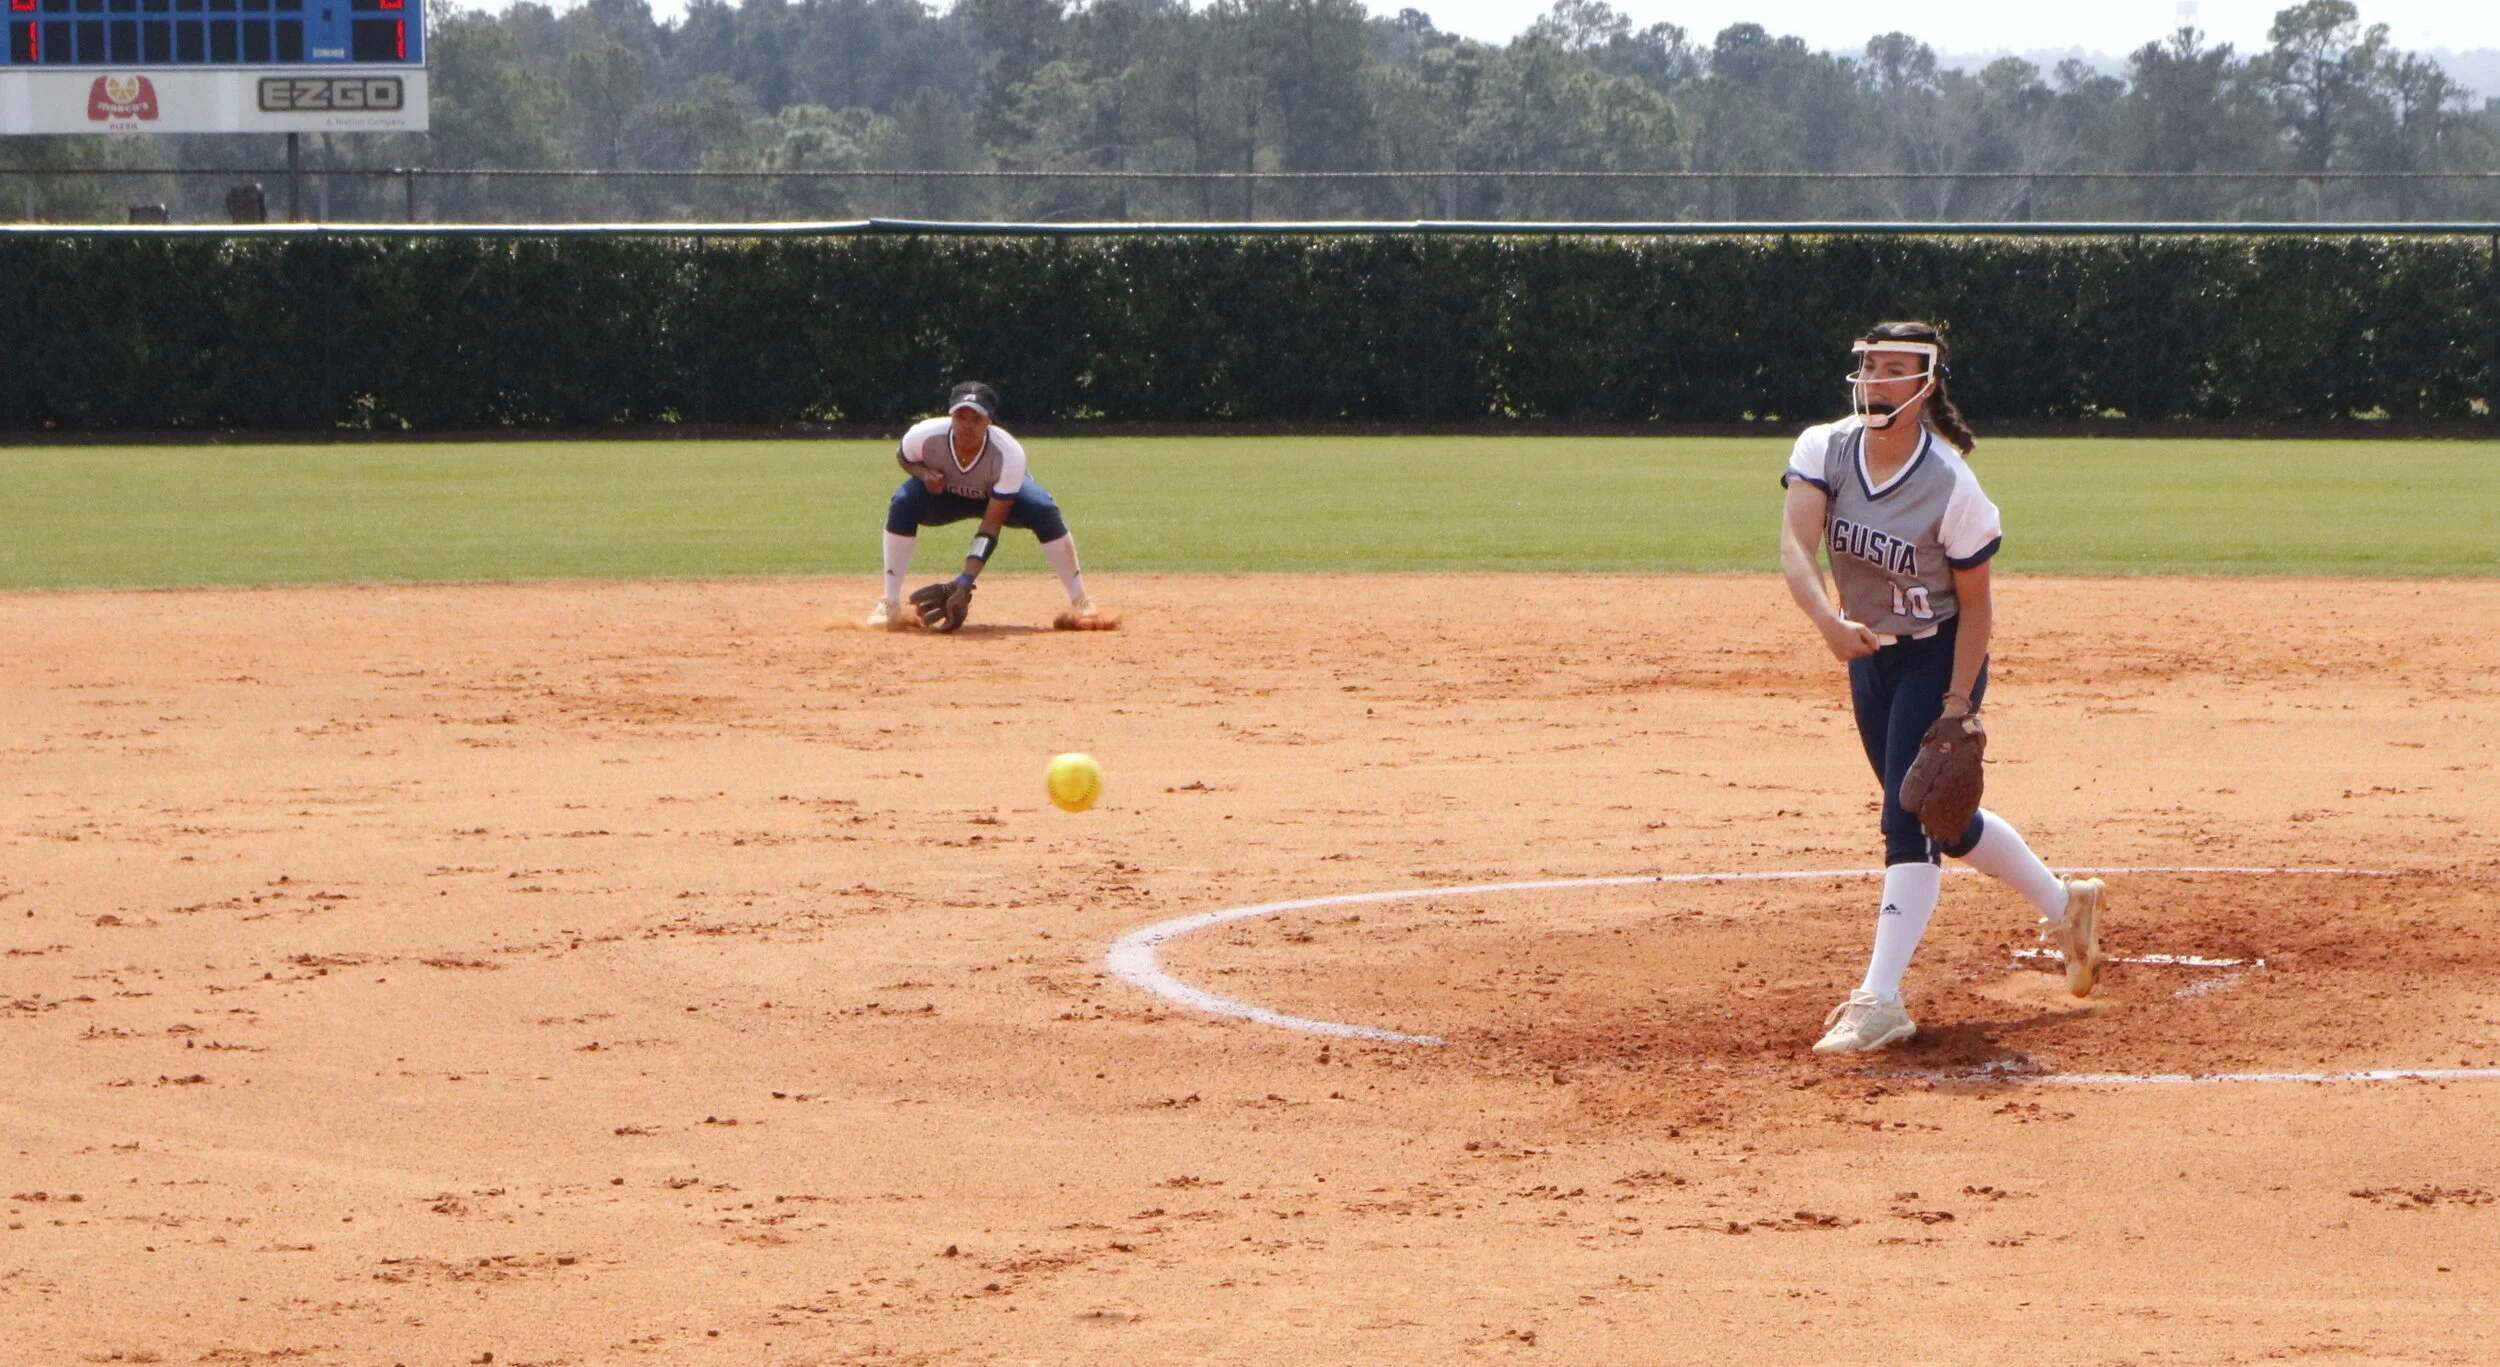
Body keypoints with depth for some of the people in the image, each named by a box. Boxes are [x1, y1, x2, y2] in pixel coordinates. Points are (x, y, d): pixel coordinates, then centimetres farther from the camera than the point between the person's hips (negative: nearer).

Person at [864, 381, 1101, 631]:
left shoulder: (1009, 455, -37)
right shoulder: (924, 436, -34)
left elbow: (991, 526, -35)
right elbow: (902, 457, -6)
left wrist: (967, 578, -44)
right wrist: (924, 473, -31)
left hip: (1000, 496, -1)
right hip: (943, 493, 1)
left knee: (1044, 512, -32)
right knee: (903, 504, -31)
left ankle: (1080, 603, -18)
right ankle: (890, 606, -21)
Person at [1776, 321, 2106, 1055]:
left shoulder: (1951, 486, -23)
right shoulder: (1824, 450, -11)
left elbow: (1976, 602, -16)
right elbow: (1795, 545, -26)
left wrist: (1957, 703, -21)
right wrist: (1828, 620, -44)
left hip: (1939, 658, -6)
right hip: (1869, 656, 6)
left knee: (1911, 819, -14)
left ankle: (1881, 999, -14)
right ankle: (2063, 904, 38)